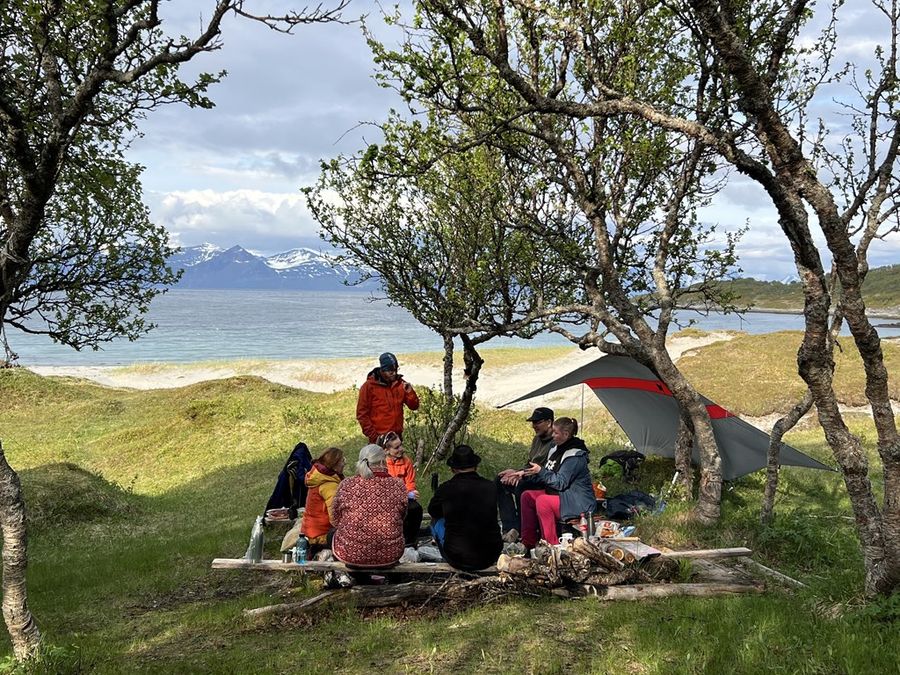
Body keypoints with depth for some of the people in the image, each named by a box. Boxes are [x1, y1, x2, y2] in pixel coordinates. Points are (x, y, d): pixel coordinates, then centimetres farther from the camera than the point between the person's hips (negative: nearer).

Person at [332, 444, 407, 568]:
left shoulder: (346, 485, -10)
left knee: (332, 534, 32)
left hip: (350, 555, 0)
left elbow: (336, 520, 2)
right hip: (389, 556, 1)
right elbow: (401, 518, 6)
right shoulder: (397, 486, -9)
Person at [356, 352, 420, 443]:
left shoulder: (399, 383, 5)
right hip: (379, 438, -5)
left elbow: (414, 406, 7)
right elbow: (362, 414, -8)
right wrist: (373, 436, -13)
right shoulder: (369, 386, -8)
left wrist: (410, 392, -12)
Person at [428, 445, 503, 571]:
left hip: (458, 560, -2)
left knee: (436, 520, 21)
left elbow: (432, 511, 12)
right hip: (490, 558, 3)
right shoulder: (491, 487, -3)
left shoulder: (445, 489, -9)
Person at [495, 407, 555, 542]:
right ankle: (510, 528, -11)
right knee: (499, 481, -3)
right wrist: (518, 474, -2)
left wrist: (521, 474, -20)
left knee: (522, 486, -35)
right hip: (533, 479, 10)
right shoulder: (537, 439, 15)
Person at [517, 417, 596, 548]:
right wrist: (526, 473, 1)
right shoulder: (557, 449, 8)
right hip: (558, 493, 10)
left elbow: (560, 482, -24)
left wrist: (541, 471, -24)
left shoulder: (575, 457, -21)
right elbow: (548, 475, 14)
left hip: (578, 503, -10)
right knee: (527, 496, 0)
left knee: (542, 501, -30)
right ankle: (528, 542, 2)